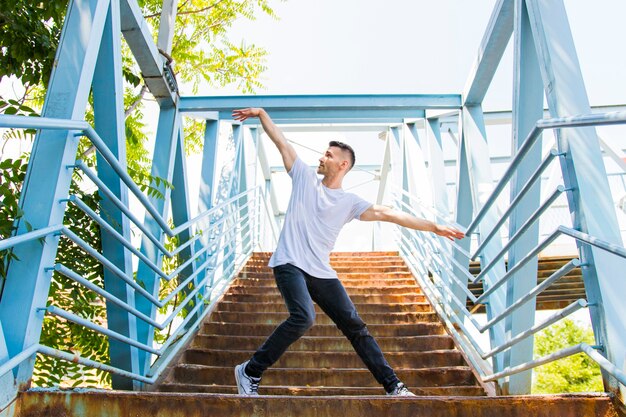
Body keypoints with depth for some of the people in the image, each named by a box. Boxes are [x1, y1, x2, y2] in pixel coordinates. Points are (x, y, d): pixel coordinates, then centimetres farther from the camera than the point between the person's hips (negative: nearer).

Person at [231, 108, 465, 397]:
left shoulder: (350, 202, 7)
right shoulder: (305, 178, 10)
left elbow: (388, 214, 1)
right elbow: (281, 142, 12)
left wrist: (434, 227, -3)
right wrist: (261, 113, 13)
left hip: (321, 272, 3)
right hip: (290, 264, -2)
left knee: (354, 326, 2)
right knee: (304, 317, -27)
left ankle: (393, 386, 11)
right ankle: (250, 371, -12)